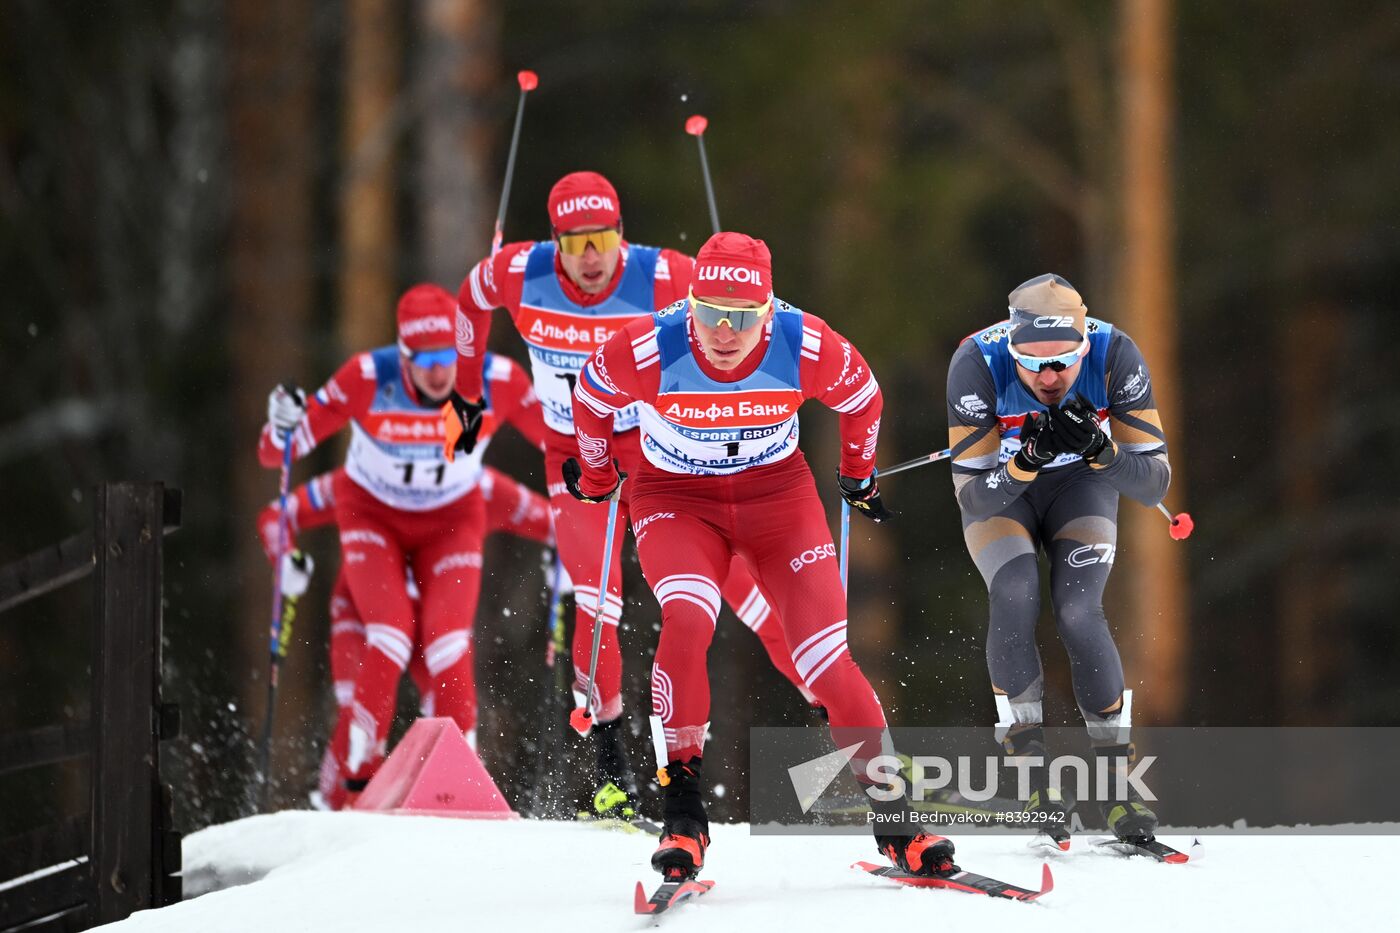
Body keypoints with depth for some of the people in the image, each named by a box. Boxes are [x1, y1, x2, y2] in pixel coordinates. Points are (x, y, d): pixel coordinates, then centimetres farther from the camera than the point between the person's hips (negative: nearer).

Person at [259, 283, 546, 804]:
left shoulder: (497, 381, -26)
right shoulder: (368, 380, -30)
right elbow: (276, 453, -27)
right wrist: (283, 428, -48)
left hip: (451, 522, 1)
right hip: (373, 515, -1)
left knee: (448, 642, -17)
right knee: (392, 636, -19)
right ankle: (354, 772, -4)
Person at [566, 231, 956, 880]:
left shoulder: (809, 348, -24)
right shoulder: (645, 350, -26)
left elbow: (862, 398, 1)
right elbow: (591, 397, -2)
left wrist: (858, 477, 17)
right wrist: (595, 476, 14)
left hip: (777, 491, 1)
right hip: (676, 496, -1)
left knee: (828, 655, -10)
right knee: (686, 620, -30)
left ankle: (895, 820, 5)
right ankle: (681, 813, -17)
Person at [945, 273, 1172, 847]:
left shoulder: (1115, 356, -31)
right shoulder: (977, 363, -33)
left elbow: (1154, 483, -26)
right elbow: (974, 495, -28)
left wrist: (1100, 449, -44)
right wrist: (1024, 463, -47)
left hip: (1081, 483, 0)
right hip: (1001, 488, 0)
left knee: (1078, 612, -20)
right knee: (1015, 596, -25)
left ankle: (1117, 781, -11)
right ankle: (1032, 770, -15)